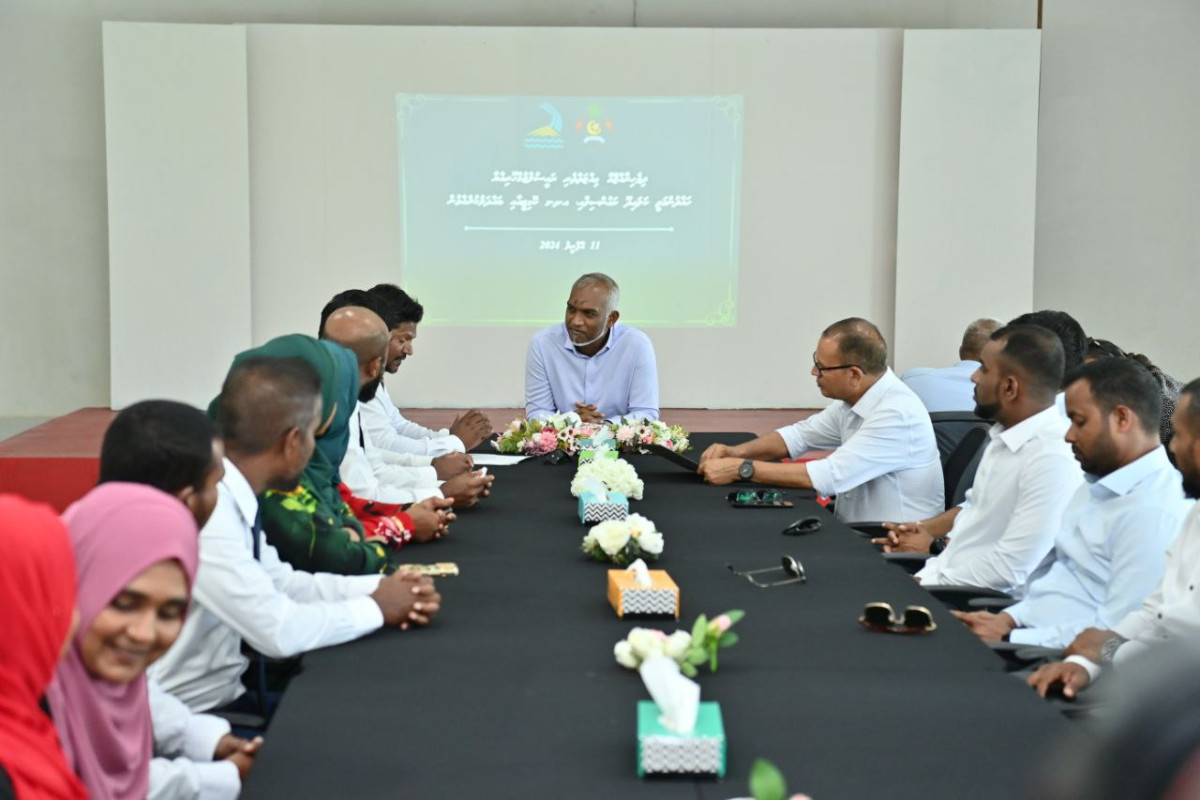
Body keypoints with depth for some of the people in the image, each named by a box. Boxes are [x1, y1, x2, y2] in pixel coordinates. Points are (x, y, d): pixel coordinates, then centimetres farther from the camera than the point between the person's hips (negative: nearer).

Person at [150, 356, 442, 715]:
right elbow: (278, 630, -25)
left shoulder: (229, 495, 0)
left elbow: (279, 581, 12)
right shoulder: (203, 508, -25)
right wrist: (375, 607, -10)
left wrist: (380, 587, 0)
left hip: (227, 694, 8)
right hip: (182, 720, -8)